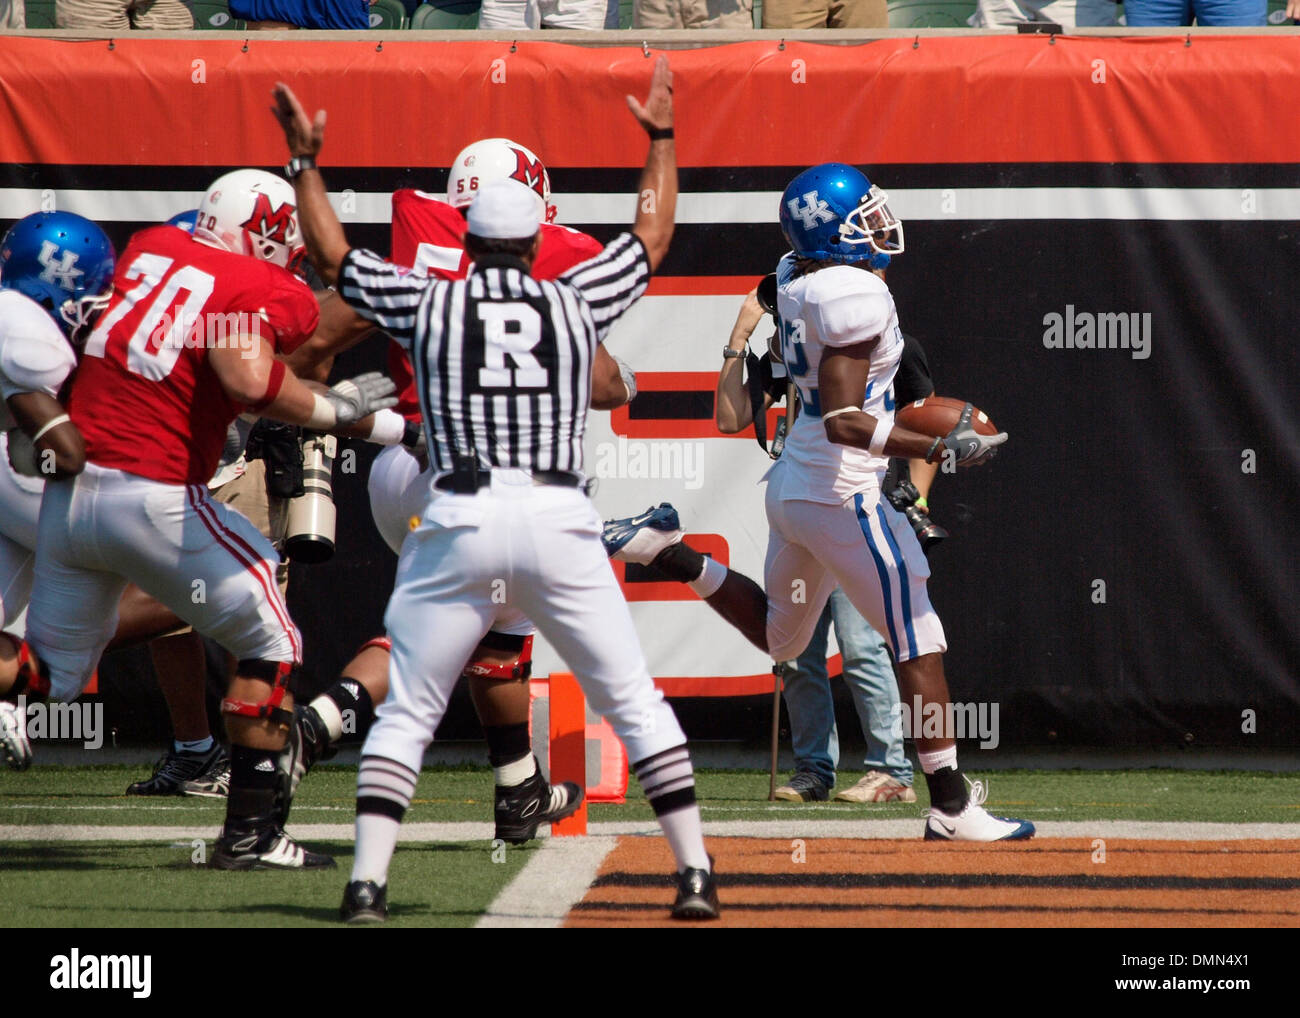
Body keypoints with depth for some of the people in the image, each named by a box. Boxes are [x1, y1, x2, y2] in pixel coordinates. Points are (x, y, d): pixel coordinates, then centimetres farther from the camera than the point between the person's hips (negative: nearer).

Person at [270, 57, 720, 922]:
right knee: (634, 700, 7)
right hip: (560, 521, 0)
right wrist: (662, 138, 39)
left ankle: (368, 882, -6)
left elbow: (332, 253, 20)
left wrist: (306, 160, 28)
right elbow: (654, 236, 27)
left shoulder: (429, 304, 10)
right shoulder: (577, 302, 13)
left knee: (406, 712, 6)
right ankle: (695, 873, 2)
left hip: (460, 522, 0)